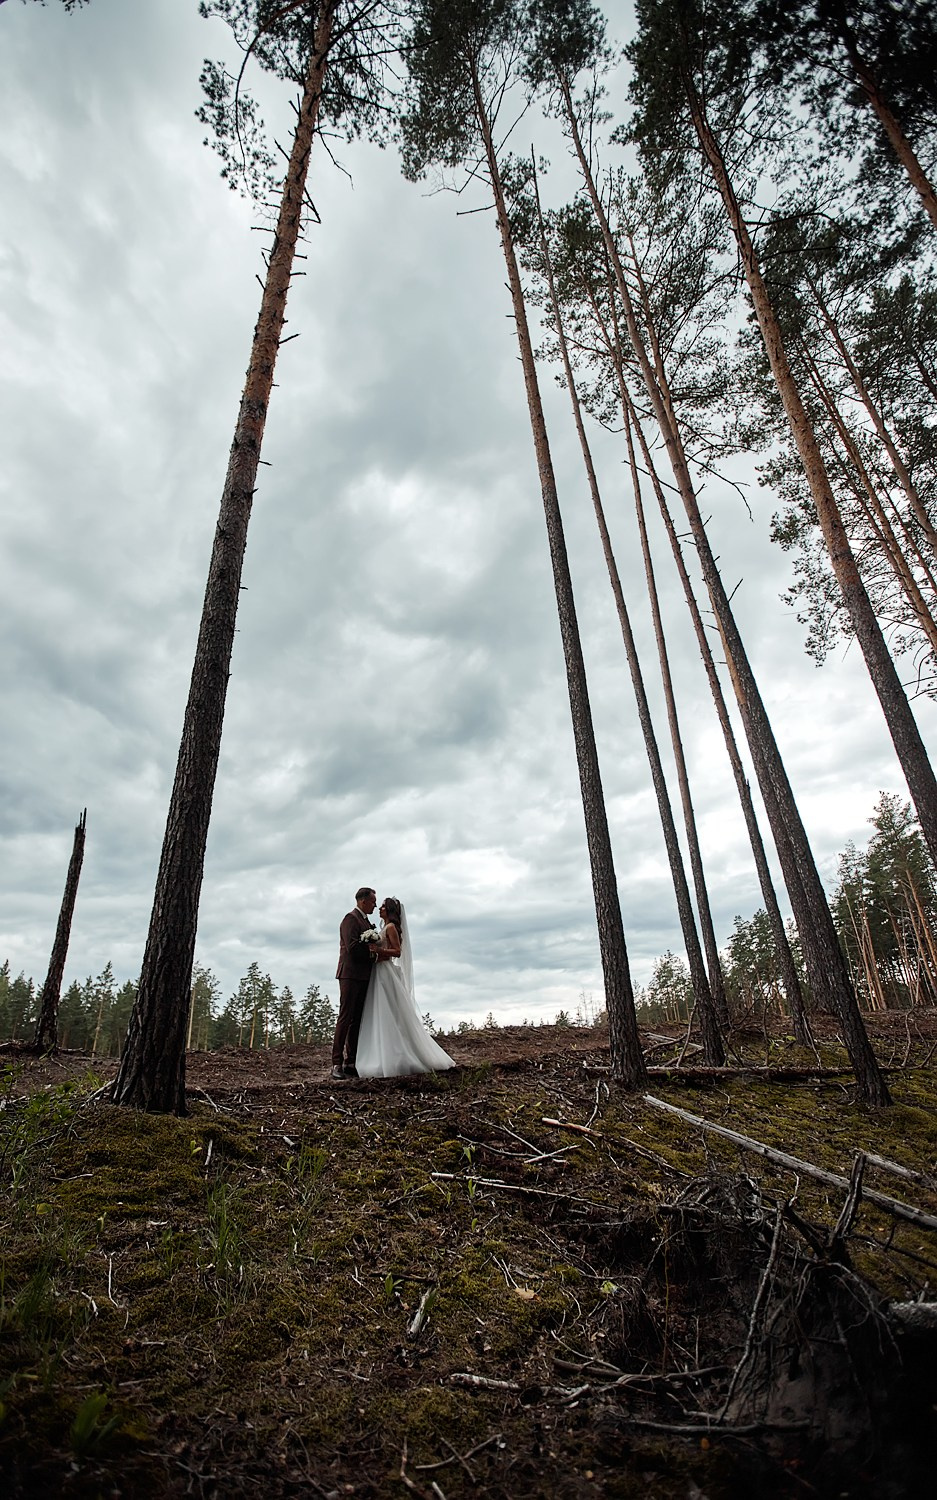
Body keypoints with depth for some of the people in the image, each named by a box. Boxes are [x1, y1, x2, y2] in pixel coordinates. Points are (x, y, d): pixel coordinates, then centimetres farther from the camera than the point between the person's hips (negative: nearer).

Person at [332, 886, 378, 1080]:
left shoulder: (365, 920, 20)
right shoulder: (351, 918, -10)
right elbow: (352, 946, -20)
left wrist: (375, 948, 3)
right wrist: (371, 949, -10)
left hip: (363, 976, 9)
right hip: (351, 975, -9)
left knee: (357, 1020, 9)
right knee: (345, 1018, -7)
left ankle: (351, 1063, 13)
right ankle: (337, 1064, -4)